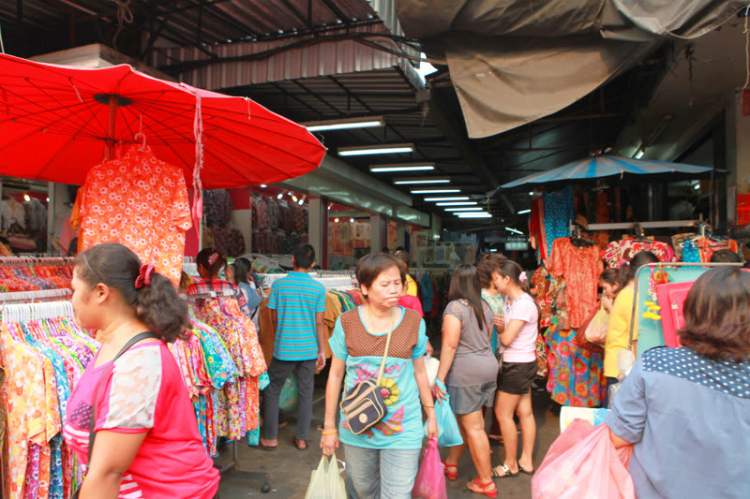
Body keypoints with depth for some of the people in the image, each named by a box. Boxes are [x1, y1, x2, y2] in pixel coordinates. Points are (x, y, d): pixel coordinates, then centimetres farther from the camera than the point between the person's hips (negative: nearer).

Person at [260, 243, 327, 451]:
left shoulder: (278, 285, -6)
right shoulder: (318, 288, -5)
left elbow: (274, 318, 1)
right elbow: (319, 323, -4)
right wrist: (322, 350, 5)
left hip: (283, 349, -1)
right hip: (309, 350, 1)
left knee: (271, 391, 14)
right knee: (306, 393, 13)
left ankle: (270, 438, 20)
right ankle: (302, 438, 21)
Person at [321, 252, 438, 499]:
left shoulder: (414, 322, -5)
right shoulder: (347, 323, -7)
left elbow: (420, 372, 7)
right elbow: (335, 375, 1)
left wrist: (431, 415, 13)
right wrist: (329, 427, 5)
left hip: (402, 431, -1)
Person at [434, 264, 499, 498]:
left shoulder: (455, 307, -15)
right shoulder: (485, 306, 10)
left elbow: (450, 346, -19)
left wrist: (439, 378, -16)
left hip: (466, 372, -8)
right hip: (489, 367, 8)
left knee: (474, 428, 2)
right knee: (462, 420, 20)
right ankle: (451, 464, 35)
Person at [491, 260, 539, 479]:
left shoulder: (523, 303, -22)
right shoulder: (510, 299, 8)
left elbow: (506, 338, -23)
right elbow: (504, 328, 6)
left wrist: (499, 332, -4)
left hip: (517, 366, -9)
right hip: (524, 363, 9)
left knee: (503, 413, 2)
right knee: (525, 412, 15)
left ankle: (510, 465, 16)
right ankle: (526, 460, 26)